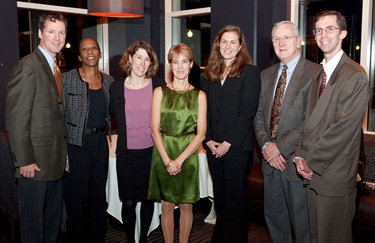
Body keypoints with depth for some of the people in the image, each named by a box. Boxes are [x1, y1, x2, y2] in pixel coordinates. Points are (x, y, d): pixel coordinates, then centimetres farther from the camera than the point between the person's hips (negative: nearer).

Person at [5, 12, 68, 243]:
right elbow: (16, 118, -17)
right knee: (33, 222, 7)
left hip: (56, 160, 8)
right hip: (36, 161, -8)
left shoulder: (56, 67, 13)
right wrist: (24, 161, -17)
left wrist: (63, 152, 9)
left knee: (54, 220, 18)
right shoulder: (28, 66, -13)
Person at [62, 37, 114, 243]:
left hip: (100, 143, 4)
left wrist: (106, 134, 9)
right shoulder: (67, 79, -5)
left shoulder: (108, 81, 8)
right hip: (76, 143, -4)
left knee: (98, 193, 12)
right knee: (77, 195, 3)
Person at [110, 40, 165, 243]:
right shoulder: (117, 87, 0)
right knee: (128, 201, 4)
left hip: (152, 151, 0)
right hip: (127, 154, 0)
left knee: (148, 198, 12)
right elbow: (111, 115, 14)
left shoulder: (158, 84, -2)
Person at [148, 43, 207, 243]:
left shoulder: (199, 95, 4)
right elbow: (154, 129, -3)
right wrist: (167, 160, -13)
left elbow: (201, 133, -2)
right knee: (166, 206, 8)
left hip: (188, 156, 0)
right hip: (163, 155, 0)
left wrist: (179, 160, -12)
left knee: (186, 206, 8)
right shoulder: (160, 92, 4)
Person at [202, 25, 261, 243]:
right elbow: (205, 110, 10)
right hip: (213, 146, 5)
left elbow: (248, 111, -11)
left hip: (238, 147, -5)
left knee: (236, 198, 5)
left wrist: (228, 143, -15)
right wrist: (208, 140, -2)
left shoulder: (250, 72, -4)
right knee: (220, 196, 14)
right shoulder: (210, 73, 12)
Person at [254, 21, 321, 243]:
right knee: (273, 217, 19)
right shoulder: (267, 75, 12)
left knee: (301, 221, 9)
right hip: (270, 159, 6)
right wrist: (266, 145, -5)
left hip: (296, 161, -6)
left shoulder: (315, 72, -11)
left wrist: (281, 147, -16)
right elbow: (259, 114, 11)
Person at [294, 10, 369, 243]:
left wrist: (312, 162, -14)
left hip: (334, 173, -6)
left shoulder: (355, 76, -12)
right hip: (312, 170, 6)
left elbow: (344, 127, -18)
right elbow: (308, 119, 9)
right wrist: (301, 155, -3)